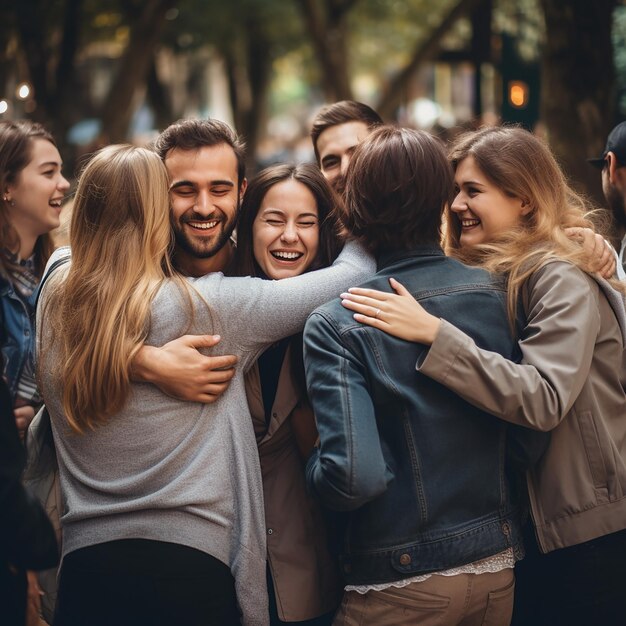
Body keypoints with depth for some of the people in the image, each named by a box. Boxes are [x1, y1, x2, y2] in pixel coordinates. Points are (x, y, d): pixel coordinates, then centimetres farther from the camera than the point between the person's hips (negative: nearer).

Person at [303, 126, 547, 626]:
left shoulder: (334, 326, -15)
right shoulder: (496, 294, -4)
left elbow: (353, 478, -22)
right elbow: (534, 441, 0)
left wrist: (313, 465, -2)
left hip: (401, 586, -4)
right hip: (498, 570, 4)